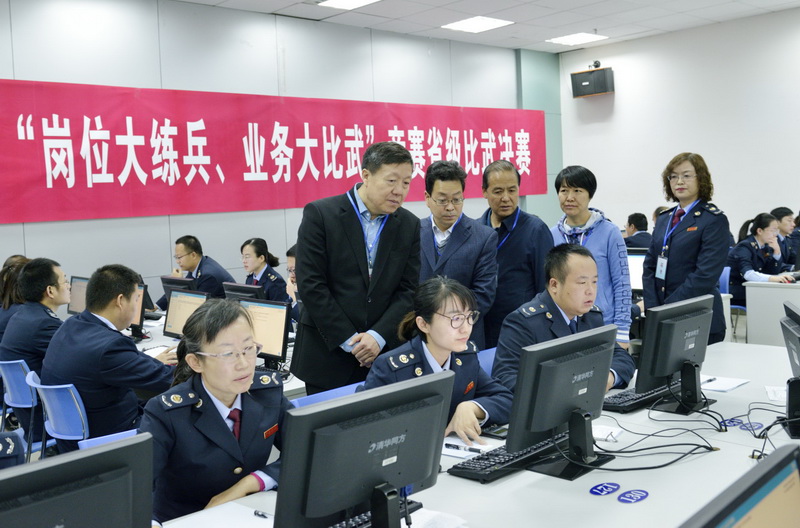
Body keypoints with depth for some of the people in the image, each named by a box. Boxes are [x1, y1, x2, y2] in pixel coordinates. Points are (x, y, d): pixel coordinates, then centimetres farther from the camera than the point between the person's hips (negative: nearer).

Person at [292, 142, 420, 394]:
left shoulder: (410, 225, 4)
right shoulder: (320, 214, -8)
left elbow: (408, 289, 2)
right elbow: (311, 285, -11)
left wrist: (378, 336, -11)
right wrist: (349, 341, -12)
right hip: (327, 355, -2)